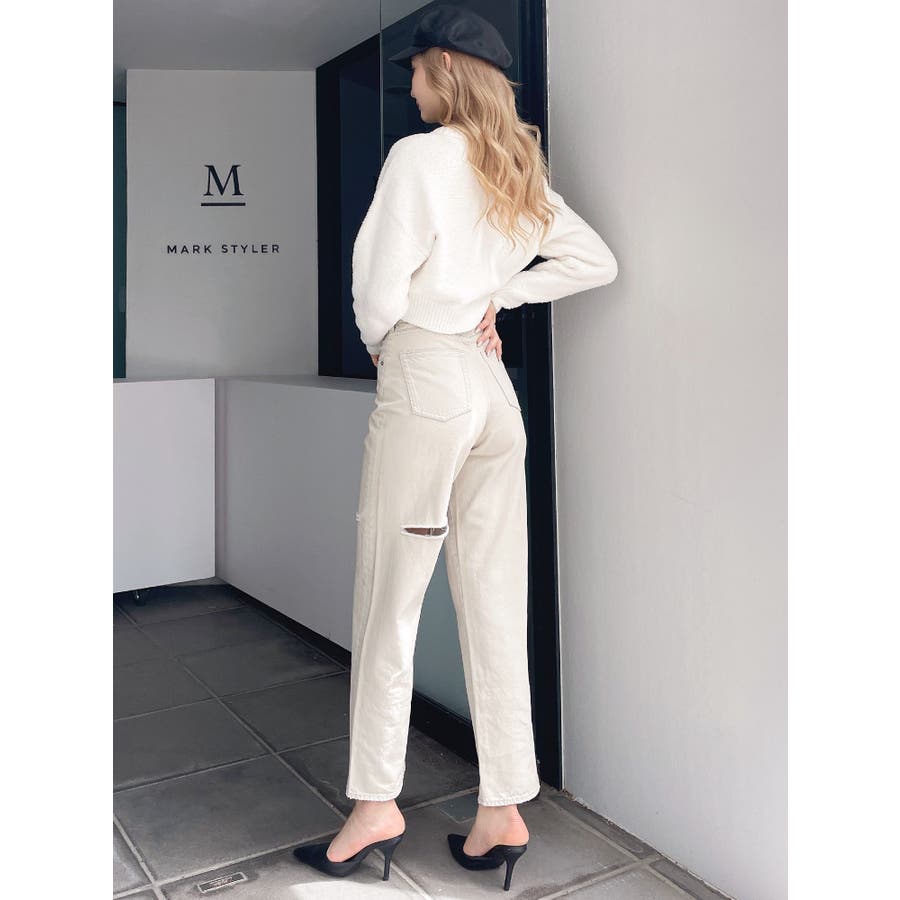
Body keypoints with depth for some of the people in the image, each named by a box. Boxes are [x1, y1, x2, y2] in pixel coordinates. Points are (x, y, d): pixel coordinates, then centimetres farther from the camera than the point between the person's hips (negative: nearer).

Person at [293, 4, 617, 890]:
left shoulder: (419, 156, -6)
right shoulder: (522, 172, 15)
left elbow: (379, 291, -11)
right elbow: (595, 261, 17)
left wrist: (381, 345, 9)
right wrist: (504, 292, 9)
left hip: (422, 384, -7)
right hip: (494, 389, 7)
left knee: (387, 604, 3)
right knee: (496, 608, 7)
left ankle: (376, 804, 13)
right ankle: (502, 811, 14)